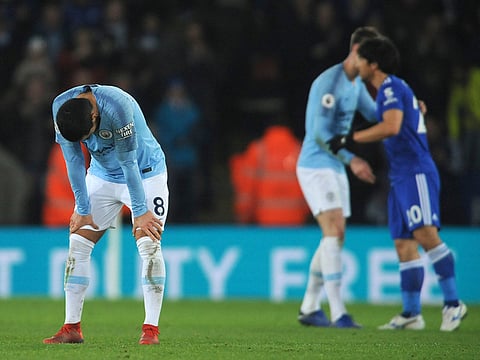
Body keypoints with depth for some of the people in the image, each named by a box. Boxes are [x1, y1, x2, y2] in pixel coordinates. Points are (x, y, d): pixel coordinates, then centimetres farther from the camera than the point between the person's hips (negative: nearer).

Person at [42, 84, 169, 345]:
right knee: (78, 243, -4)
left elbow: (128, 163, -27)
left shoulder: (117, 107, -35)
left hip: (144, 174, -5)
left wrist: (140, 212, -19)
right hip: (103, 175, 5)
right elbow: (74, 161, -11)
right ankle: (72, 328, 0)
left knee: (148, 244, -17)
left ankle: (151, 329, -14)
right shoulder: (60, 107, -19)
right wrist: (83, 210, -8)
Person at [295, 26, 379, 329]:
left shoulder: (357, 84, 11)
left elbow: (376, 115, 24)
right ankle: (338, 313, -21)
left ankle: (310, 308, 19)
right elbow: (320, 133, -22)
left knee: (334, 237, 10)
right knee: (335, 231, -17)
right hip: (316, 166, -10)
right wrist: (351, 160, -29)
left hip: (335, 168, 10)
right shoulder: (329, 82, -18)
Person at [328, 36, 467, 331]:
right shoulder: (394, 89, 20)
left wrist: (349, 139, -20)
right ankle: (412, 313, 5)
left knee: (426, 234, -19)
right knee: (404, 245, 6)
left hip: (416, 173, -10)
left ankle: (453, 302, -17)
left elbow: (391, 127, -25)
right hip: (401, 176, 10)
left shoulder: (391, 87, -10)